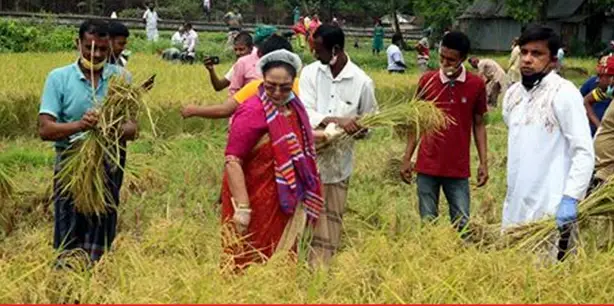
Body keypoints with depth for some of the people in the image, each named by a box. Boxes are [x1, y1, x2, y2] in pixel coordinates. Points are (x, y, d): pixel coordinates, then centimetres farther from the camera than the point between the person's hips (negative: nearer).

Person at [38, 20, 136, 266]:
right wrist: (79, 125, -27)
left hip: (110, 163, 2)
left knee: (102, 233, 7)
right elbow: (45, 129, -9)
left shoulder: (121, 77, 4)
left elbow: (132, 129, -1)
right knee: (69, 235, -2)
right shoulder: (59, 78, -1)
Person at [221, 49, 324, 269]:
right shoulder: (252, 112, -20)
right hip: (257, 205, -8)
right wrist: (242, 208, -30)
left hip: (285, 203, 8)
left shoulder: (294, 106, 5)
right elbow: (233, 162, -26)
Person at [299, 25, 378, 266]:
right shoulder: (310, 73, -2)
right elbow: (304, 112, -12)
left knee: (330, 220, 8)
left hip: (338, 162, 0)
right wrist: (336, 121, -27)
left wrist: (359, 129, -17)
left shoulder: (362, 82, -5)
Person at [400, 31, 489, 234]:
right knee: (427, 223, 5)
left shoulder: (476, 85, -2)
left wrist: (483, 162, 0)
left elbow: (479, 125, 6)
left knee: (462, 224, 0)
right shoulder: (427, 80, 1)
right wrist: (407, 158, 5)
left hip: (458, 169, -1)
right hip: (427, 167, 1)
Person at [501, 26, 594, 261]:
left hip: (551, 210, -7)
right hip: (515, 207, 8)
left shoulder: (564, 93, -11)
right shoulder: (513, 94, 11)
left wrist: (571, 198, -22)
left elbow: (584, 152, -14)